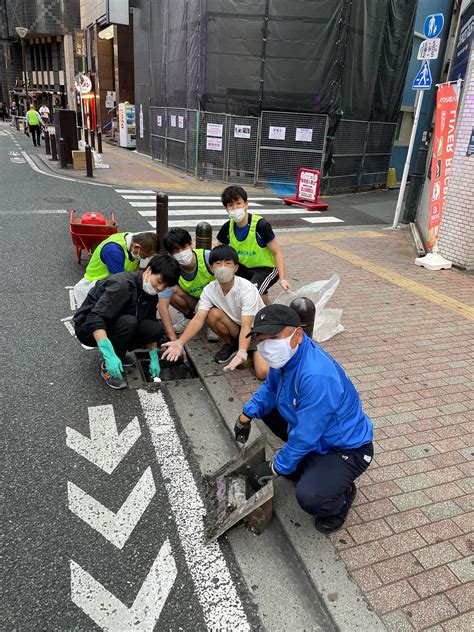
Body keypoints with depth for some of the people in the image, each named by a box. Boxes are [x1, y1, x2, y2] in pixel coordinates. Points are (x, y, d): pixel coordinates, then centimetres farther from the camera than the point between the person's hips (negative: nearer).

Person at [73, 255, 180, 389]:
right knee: (129, 322, -35)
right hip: (88, 327, -7)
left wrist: (154, 359, 3)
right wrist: (110, 355, -44)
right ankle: (107, 368, -14)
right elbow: (94, 319, -37)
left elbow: (151, 331, 8)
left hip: (115, 326, 7)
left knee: (157, 329, -12)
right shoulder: (123, 284, -29)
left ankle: (119, 351, 9)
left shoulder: (151, 295, -4)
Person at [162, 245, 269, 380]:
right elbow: (198, 318, -22)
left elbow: (246, 326, -36)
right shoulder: (209, 290, -15)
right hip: (235, 326, 4)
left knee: (263, 373, -27)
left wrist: (242, 352, -54)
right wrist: (180, 342, -38)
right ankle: (232, 344, 1)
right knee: (212, 315, -27)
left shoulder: (247, 289, -29)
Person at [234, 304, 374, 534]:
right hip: (312, 432, 9)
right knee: (267, 409, 12)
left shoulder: (316, 376, -38)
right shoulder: (286, 354, -9)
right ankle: (308, 468, 21)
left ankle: (342, 494, 7)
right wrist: (246, 416, 5)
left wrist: (277, 467, -16)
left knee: (309, 498, -30)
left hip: (346, 448, -9)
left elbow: (304, 436, -29)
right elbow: (270, 388, 12)